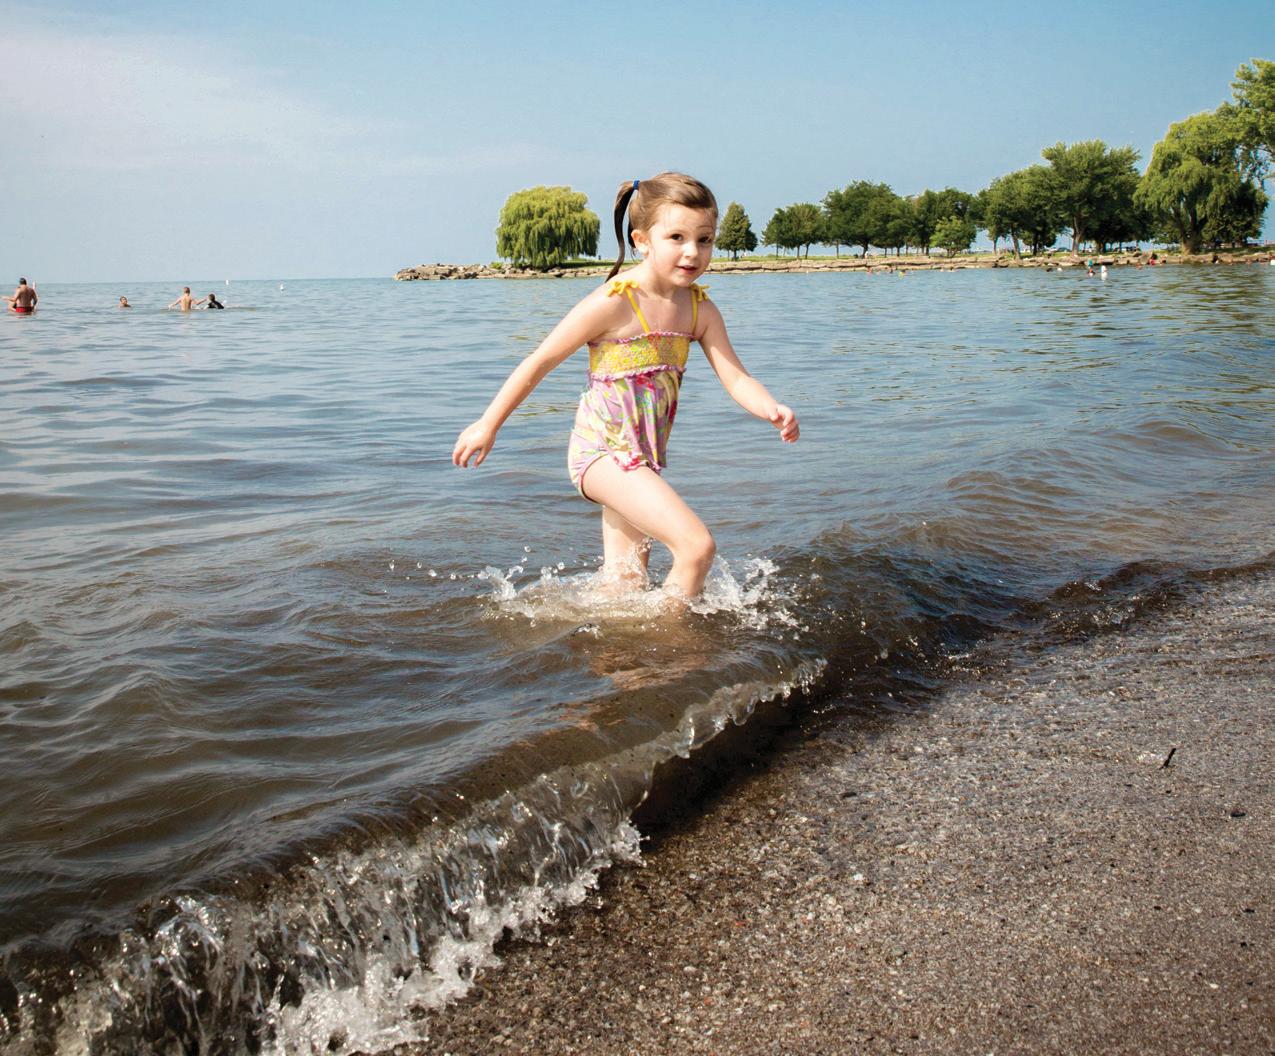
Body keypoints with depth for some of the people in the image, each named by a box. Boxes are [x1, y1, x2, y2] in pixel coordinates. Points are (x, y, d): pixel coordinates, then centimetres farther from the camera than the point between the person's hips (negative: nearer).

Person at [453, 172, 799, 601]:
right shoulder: (614, 303, -17)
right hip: (603, 450, -7)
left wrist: (773, 411, -25)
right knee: (697, 545, -18)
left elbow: (736, 378, -3)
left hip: (640, 458, 7)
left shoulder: (701, 311, 2)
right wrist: (488, 425, -5)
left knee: (623, 587, 16)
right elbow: (539, 362, -10)